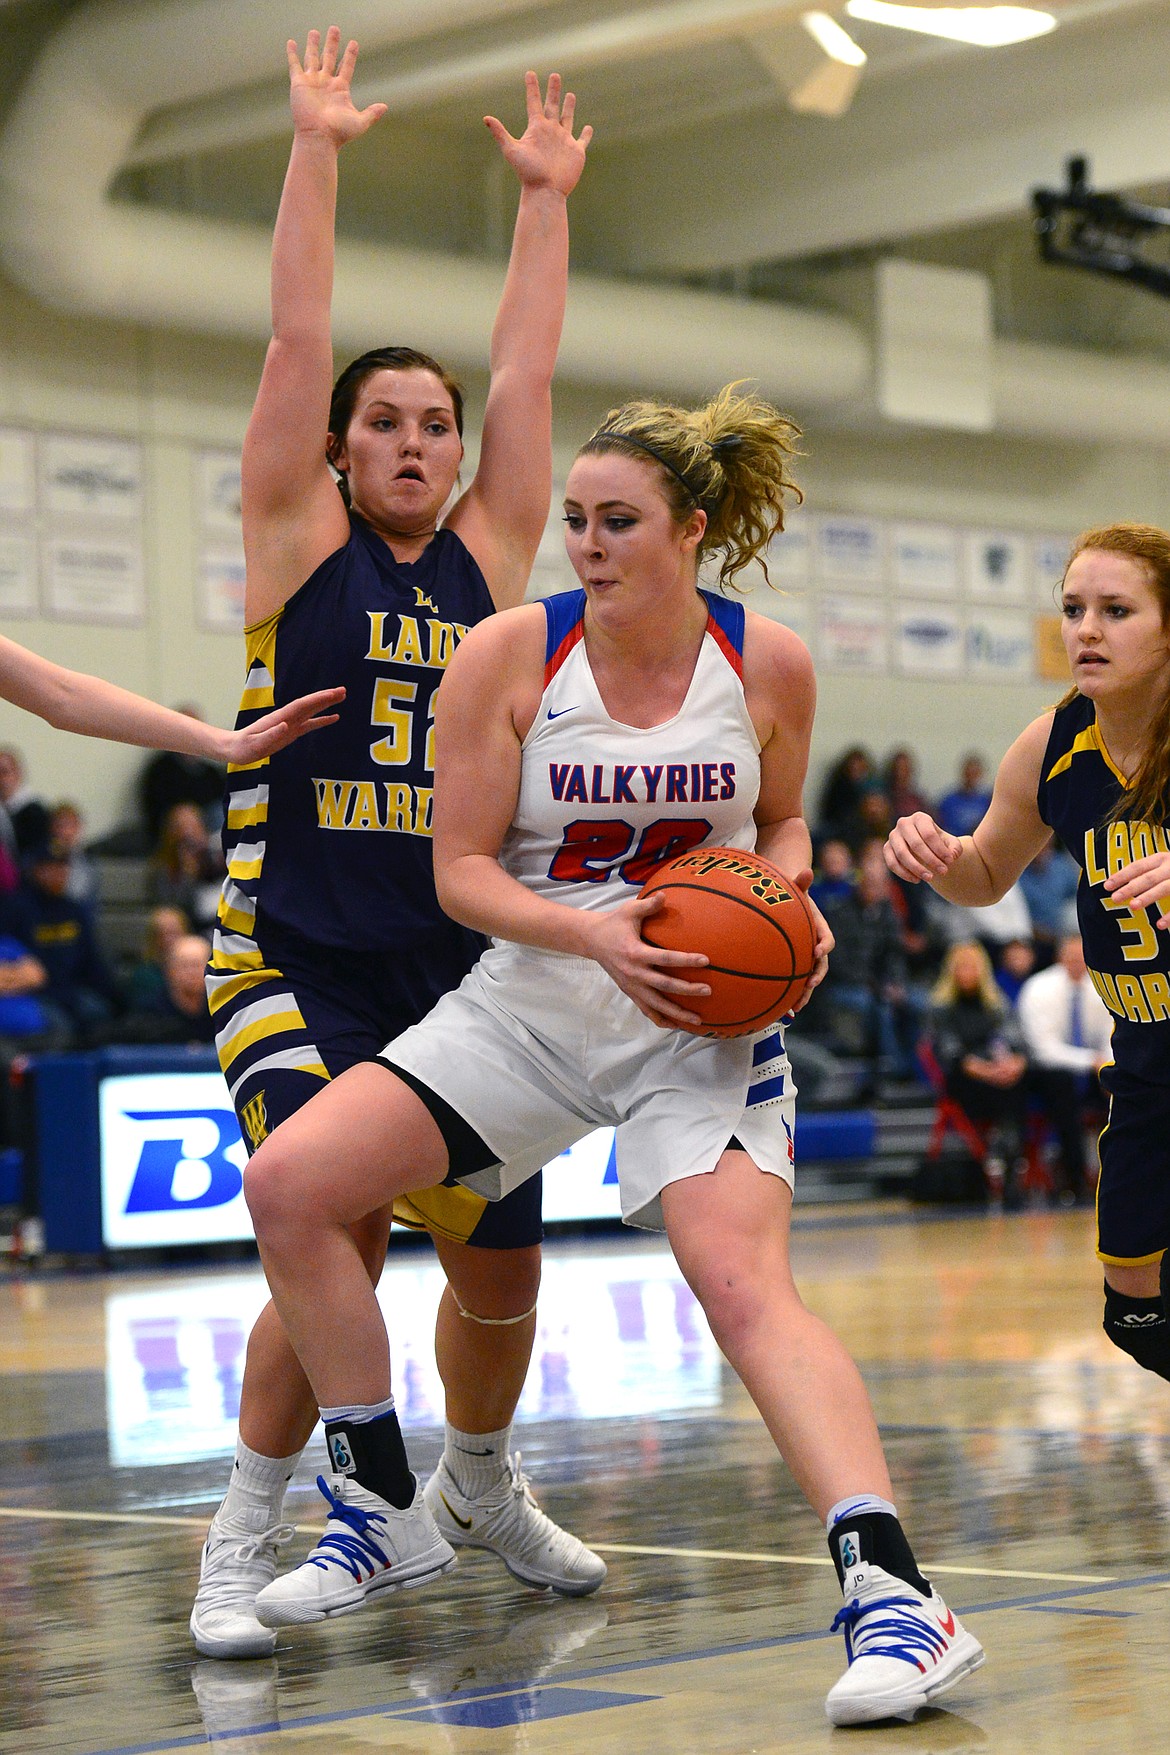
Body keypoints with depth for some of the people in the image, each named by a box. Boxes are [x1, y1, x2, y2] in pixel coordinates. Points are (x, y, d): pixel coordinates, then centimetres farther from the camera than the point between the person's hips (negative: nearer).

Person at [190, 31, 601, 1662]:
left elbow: (528, 369, 10)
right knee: (337, 1244, -18)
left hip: (461, 970, 4)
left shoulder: (489, 558, 10)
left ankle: (480, 1484, 36)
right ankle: (244, 1540, -2)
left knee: (501, 1267, 9)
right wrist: (317, 144, -5)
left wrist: (547, 193, 13)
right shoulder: (299, 544, 1)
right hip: (300, 964, -4)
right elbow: (297, 335, -5)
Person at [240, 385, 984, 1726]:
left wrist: (788, 899, -10)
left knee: (744, 1283, -25)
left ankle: (889, 1590, -31)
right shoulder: (507, 657, -9)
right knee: (288, 1184, -11)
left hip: (702, 1024, -2)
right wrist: (592, 932, -24)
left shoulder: (768, 665, -5)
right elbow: (461, 869, -7)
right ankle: (382, 1514, 4)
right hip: (530, 1003, 2)